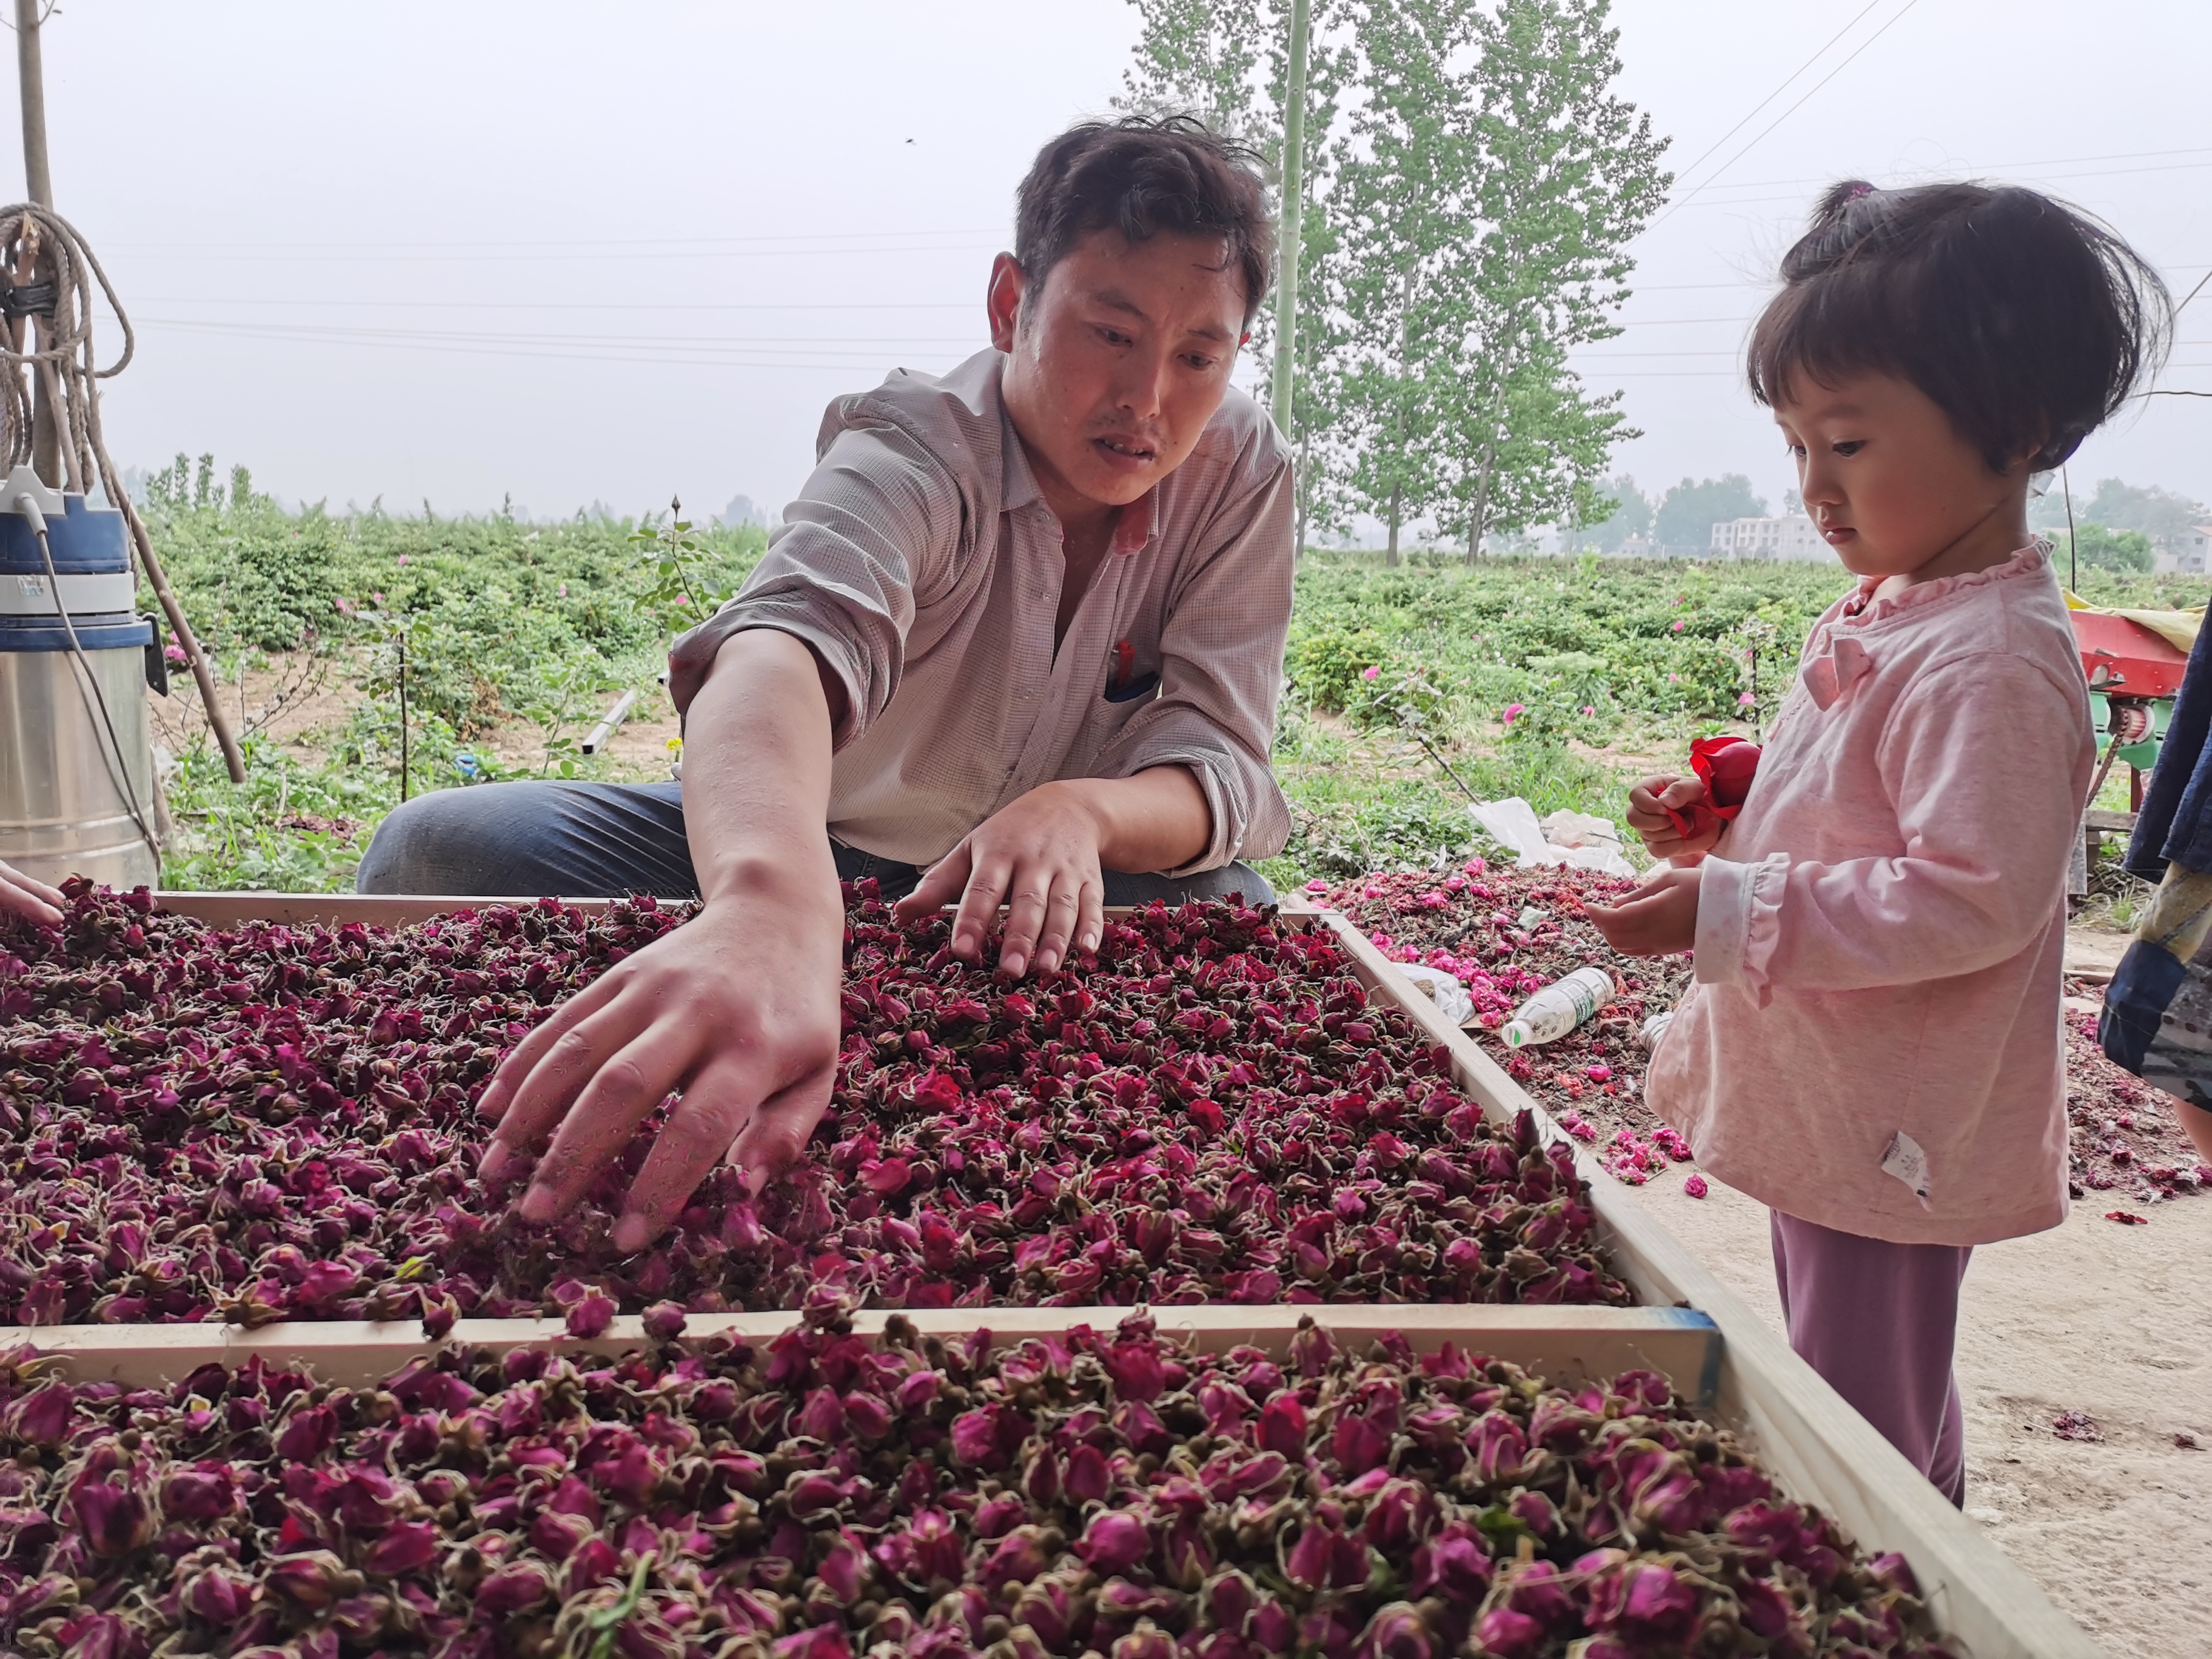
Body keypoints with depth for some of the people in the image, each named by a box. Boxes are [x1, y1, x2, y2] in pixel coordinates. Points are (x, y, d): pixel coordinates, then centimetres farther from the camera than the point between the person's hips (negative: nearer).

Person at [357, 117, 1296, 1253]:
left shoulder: (1240, 471, -13)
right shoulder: (912, 455, -26)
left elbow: (1217, 767, -17)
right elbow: (788, 645, -49)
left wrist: (1079, 811, -42)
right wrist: (775, 905, -71)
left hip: (1022, 901, 3)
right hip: (806, 857, -2)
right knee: (441, 850, -24)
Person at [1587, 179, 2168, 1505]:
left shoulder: (1992, 660, -24)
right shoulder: (1893, 617, 8)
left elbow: (1977, 897, -29)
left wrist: (1734, 913, -30)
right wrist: (1725, 825, 5)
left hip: (1889, 1138, -10)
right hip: (1832, 1113, 10)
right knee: (1893, 1410, 25)